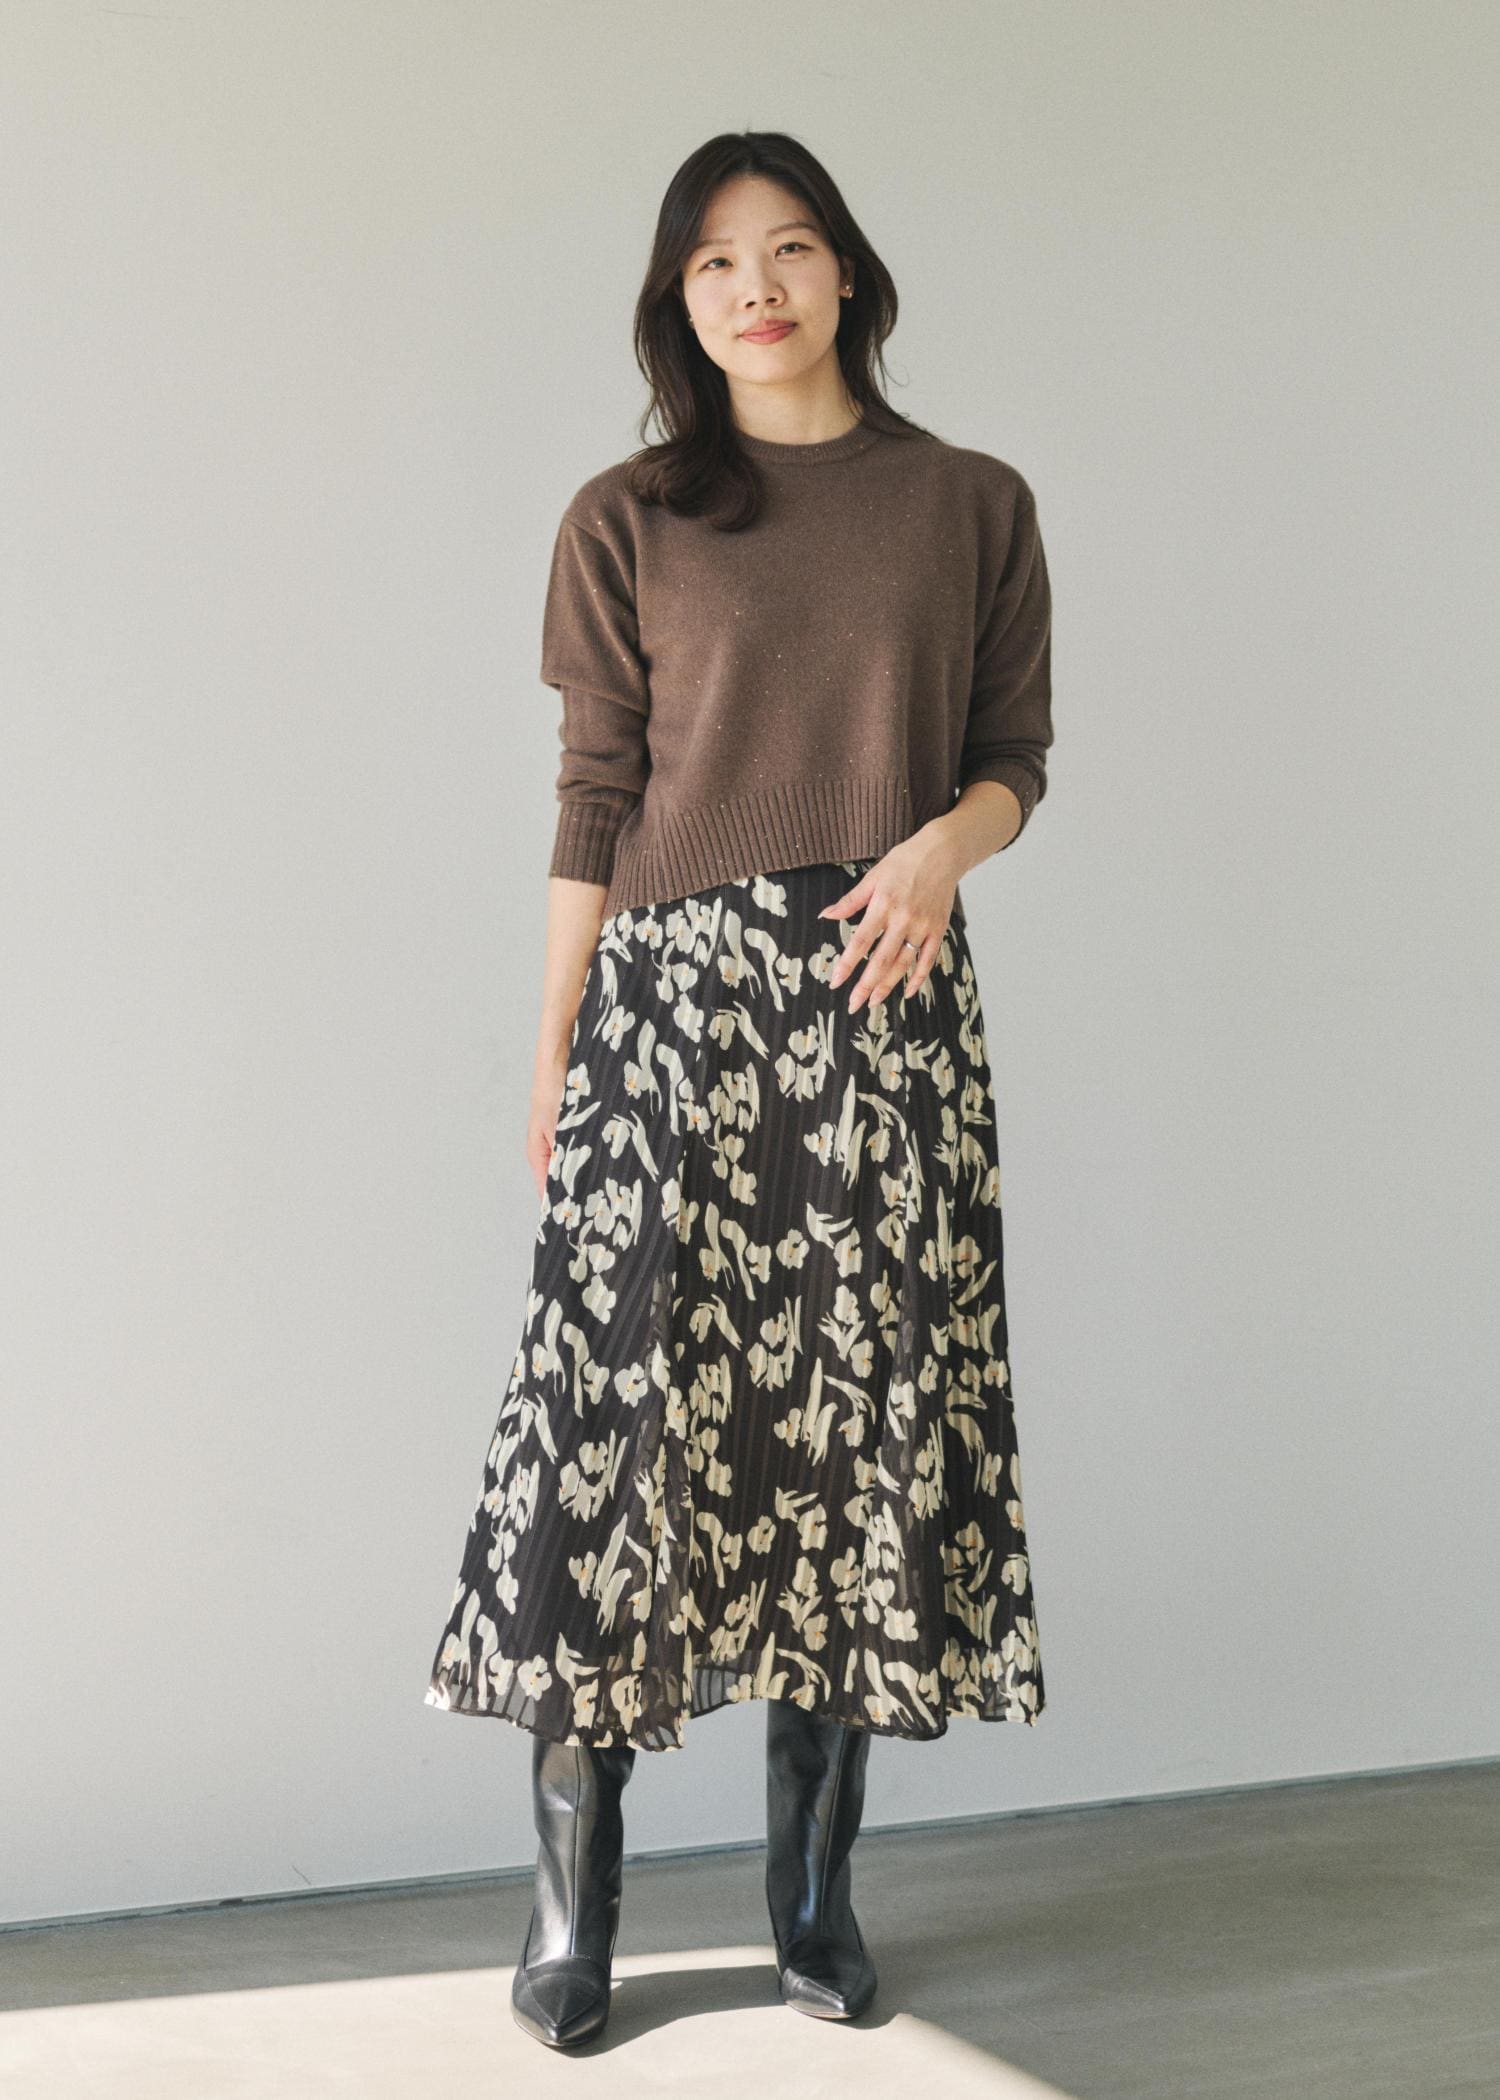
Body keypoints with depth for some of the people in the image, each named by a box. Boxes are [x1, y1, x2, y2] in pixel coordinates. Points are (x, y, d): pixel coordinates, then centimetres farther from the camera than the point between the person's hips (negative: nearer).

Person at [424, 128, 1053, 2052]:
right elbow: (594, 803, 5)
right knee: (626, 1402, -7)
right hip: (677, 993, -1)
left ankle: (814, 1884, 14)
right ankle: (573, 1896, 5)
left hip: (886, 992, 1)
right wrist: (552, 1057, 0)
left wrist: (940, 845, -12)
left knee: (860, 1408, 1)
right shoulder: (628, 522, 7)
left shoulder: (972, 507, 10)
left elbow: (1015, 756, 11)